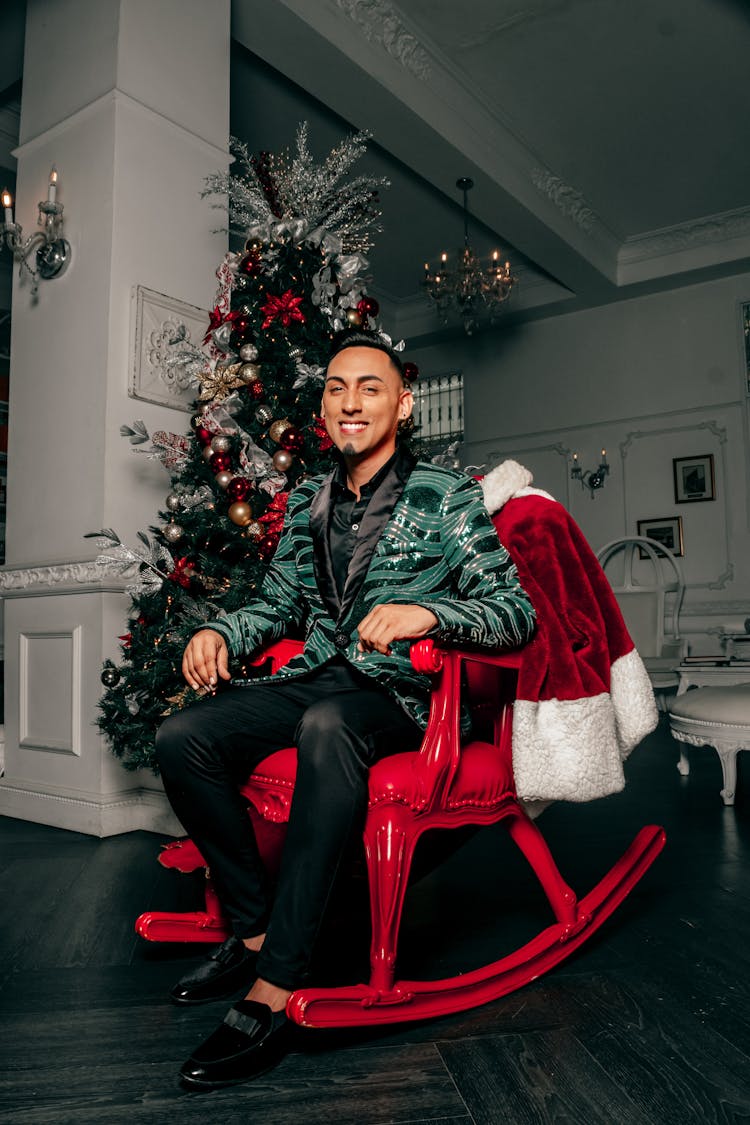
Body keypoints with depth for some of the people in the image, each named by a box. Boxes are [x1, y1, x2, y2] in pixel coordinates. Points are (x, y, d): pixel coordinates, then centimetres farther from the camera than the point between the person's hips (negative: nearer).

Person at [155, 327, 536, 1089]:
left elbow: (515, 611, -9)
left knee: (327, 726, -39)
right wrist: (222, 632, 0)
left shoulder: (447, 497, -2)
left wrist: (426, 612, -27)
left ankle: (274, 992, -31)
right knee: (182, 737, -18)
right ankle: (255, 930, -3)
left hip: (399, 693, -5)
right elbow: (278, 604, 22)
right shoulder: (307, 503, 15)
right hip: (316, 679, 6)